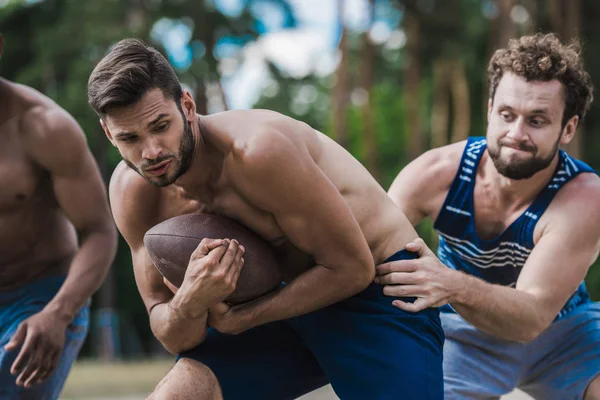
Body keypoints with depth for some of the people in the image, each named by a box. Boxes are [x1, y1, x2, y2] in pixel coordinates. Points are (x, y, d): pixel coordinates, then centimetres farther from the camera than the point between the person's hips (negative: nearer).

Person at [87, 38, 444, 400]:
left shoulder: (255, 150, -29)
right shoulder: (131, 192, -9)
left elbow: (352, 268, -22)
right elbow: (175, 339, -4)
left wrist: (238, 319, -20)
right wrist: (188, 305, -29)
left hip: (378, 289, -6)